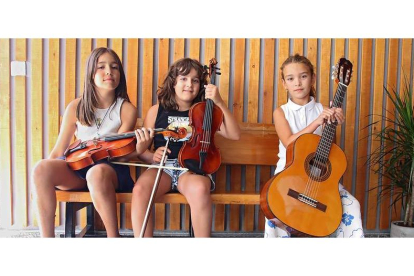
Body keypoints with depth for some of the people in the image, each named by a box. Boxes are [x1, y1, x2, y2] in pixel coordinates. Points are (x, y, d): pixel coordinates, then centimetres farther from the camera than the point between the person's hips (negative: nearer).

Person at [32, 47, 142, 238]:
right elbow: (59, 150, 5)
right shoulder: (76, 107, 4)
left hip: (111, 168, -3)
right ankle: (47, 236, -18)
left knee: (97, 173, -39)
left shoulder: (126, 110, -2)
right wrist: (47, 175, -9)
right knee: (42, 168, -28)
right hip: (78, 166, 3)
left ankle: (113, 236, -21)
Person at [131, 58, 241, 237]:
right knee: (140, 189, -33)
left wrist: (220, 103, -6)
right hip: (162, 167, 1)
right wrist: (151, 156, -11)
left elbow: (235, 135, 2)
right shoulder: (156, 111, 11)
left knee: (199, 189, -37)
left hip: (192, 167, 0)